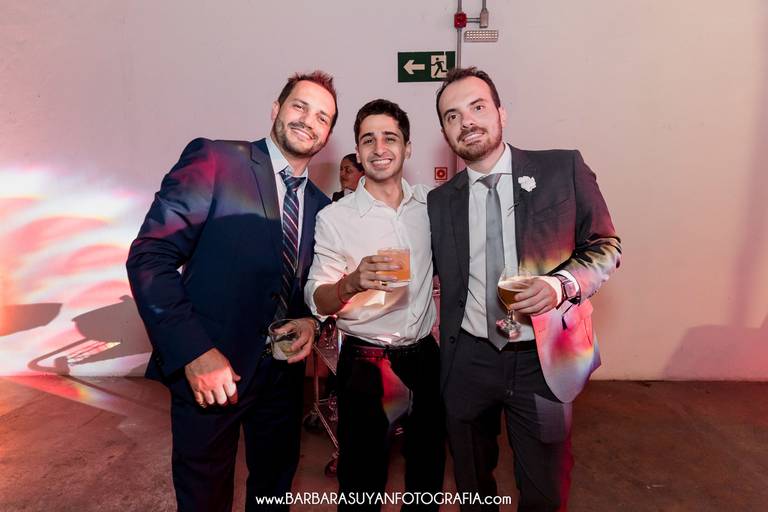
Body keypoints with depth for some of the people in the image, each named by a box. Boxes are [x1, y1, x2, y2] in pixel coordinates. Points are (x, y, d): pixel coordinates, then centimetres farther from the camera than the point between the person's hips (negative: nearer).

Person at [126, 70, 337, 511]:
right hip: (210, 370, -4)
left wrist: (311, 321, -5)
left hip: (284, 370, 5)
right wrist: (194, 352, -22)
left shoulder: (321, 205, 6)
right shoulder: (214, 161, -11)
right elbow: (148, 257, -15)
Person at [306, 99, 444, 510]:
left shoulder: (430, 204, 0)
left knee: (429, 473, 20)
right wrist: (351, 283, -30)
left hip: (425, 357, 4)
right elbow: (317, 302, -11)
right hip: (365, 365, -3)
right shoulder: (334, 218, -11)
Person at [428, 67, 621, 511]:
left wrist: (561, 283, -18)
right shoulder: (440, 201, 3)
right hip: (468, 363, 2)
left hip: (544, 361, -2)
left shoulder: (563, 169, -5)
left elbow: (606, 247, 1)